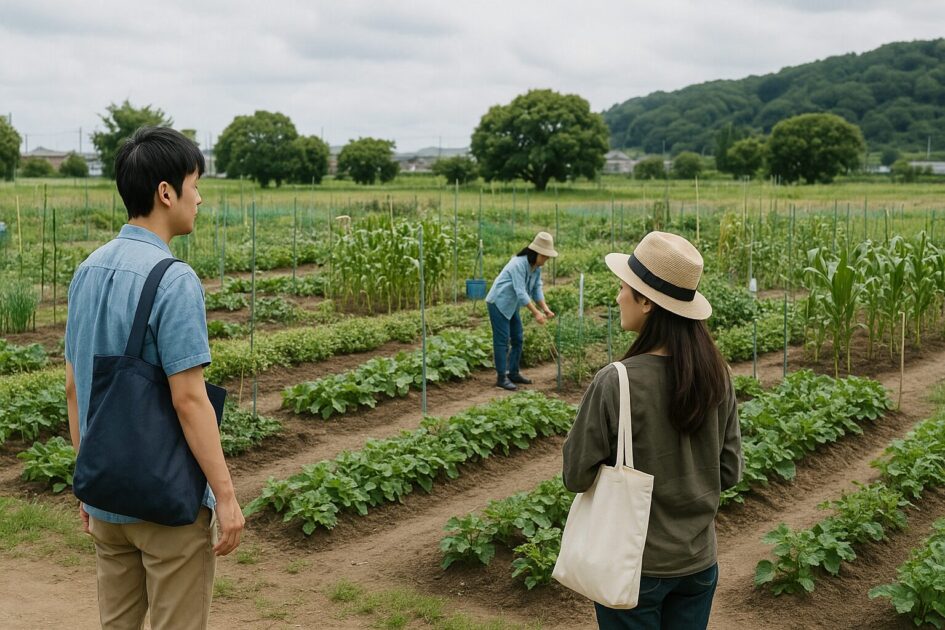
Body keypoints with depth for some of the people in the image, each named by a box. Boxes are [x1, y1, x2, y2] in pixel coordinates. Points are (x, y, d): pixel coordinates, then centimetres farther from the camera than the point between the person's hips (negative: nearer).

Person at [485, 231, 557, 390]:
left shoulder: (536, 268, -1)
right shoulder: (518, 264, -28)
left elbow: (537, 290, 3)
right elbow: (521, 293, -30)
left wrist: (545, 309, -9)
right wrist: (536, 313, -30)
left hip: (511, 306, 9)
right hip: (498, 303, -9)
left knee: (518, 340, 12)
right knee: (502, 341, -8)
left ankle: (513, 373, 22)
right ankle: (501, 377, -3)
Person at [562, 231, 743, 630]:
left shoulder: (616, 382, -23)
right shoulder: (716, 374, -8)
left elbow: (577, 476, -13)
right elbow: (730, 470, 2)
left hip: (635, 566, -4)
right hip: (699, 562, 4)